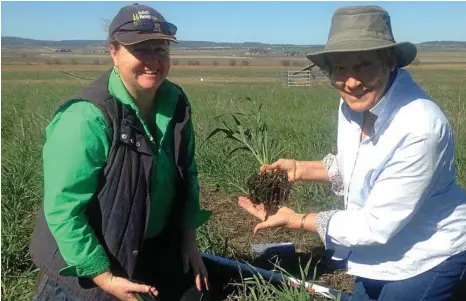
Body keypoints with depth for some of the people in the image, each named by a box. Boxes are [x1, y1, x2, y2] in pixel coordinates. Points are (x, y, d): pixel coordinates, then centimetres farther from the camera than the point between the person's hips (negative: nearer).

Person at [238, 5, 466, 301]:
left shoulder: (420, 128, -34)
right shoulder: (355, 102, -12)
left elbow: (376, 226, -28)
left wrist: (295, 220, -20)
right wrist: (301, 169, -4)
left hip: (426, 257, -6)